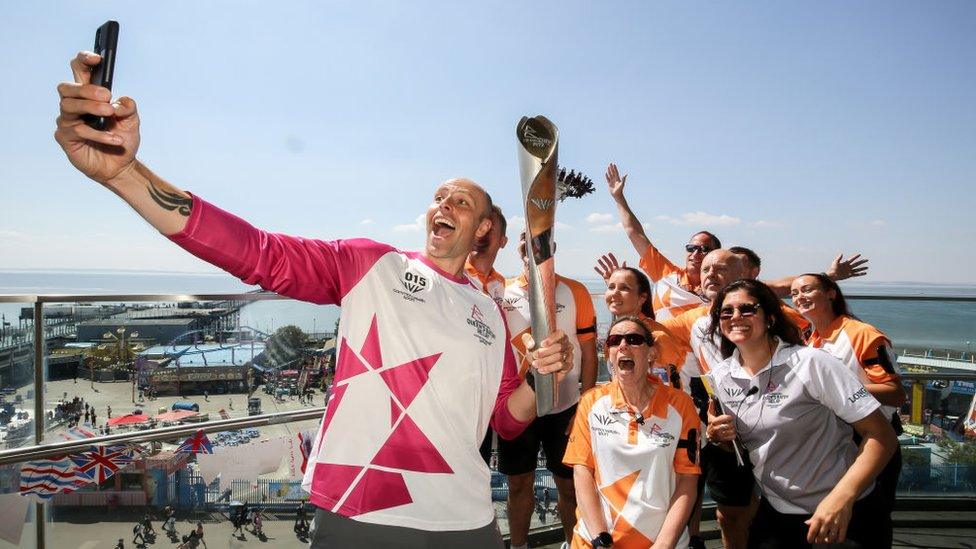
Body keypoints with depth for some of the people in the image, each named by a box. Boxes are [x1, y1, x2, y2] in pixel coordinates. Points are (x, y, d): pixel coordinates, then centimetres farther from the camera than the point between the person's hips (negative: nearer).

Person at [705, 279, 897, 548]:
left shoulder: (810, 363, -19)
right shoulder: (719, 377, -3)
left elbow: (882, 435, -20)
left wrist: (841, 498, -31)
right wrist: (716, 435, -12)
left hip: (845, 514, -4)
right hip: (775, 513, 5)